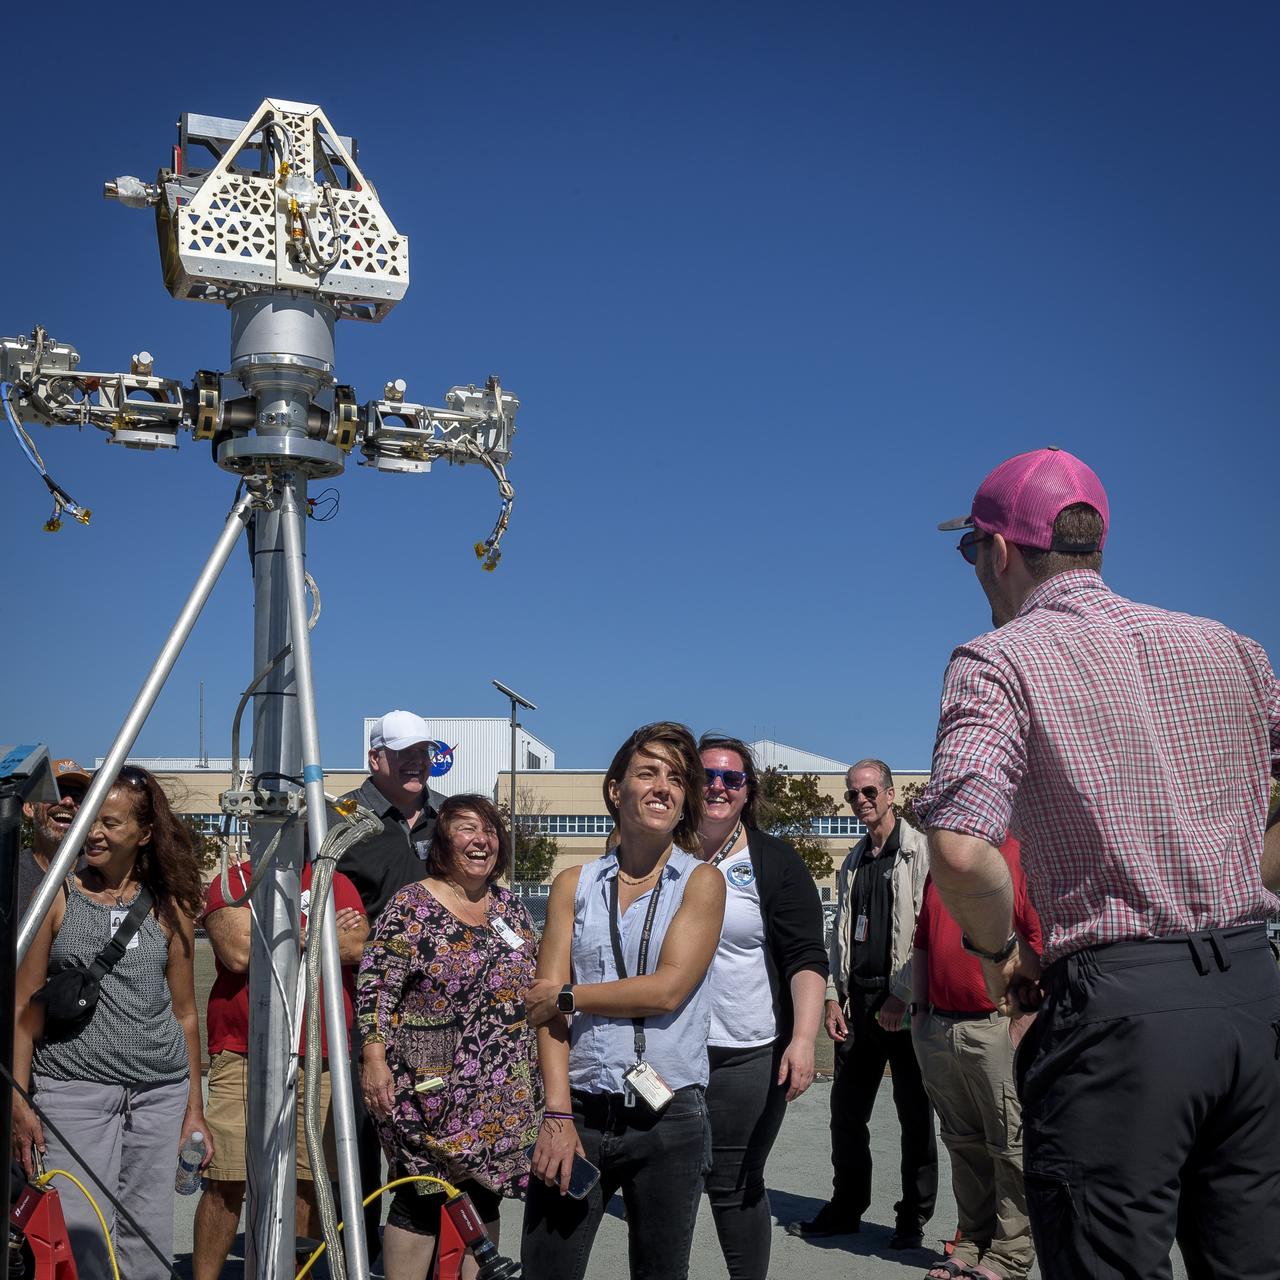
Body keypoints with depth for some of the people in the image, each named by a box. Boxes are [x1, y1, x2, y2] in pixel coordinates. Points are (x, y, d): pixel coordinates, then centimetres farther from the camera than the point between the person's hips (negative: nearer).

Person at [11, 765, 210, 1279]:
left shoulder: (169, 906, 6)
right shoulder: (57, 895, 0)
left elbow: (184, 1012, 10)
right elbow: (26, 1005, 0)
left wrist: (195, 1109, 9)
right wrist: (20, 1100, -7)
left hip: (160, 1091, 2)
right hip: (73, 1088, -2)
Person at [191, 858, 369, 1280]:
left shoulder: (335, 883, 10)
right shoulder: (231, 883, 4)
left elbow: (354, 945, -6)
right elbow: (239, 953, -12)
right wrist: (315, 934, -3)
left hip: (321, 1061, 2)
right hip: (243, 1059, -2)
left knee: (306, 1181, 6)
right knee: (225, 1182, -2)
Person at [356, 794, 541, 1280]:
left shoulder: (512, 908, 9)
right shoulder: (411, 905, -8)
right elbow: (374, 987, -11)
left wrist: (539, 1073, 15)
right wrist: (374, 1057, -19)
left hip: (502, 1094, 5)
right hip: (430, 1088, -5)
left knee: (484, 1199, 11)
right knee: (421, 1200, 1)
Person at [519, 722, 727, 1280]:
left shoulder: (702, 881, 2)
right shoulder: (574, 884, 8)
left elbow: (667, 990, -10)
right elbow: (546, 1005, 0)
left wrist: (569, 996, -4)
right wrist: (557, 1114, -8)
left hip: (668, 1119, -1)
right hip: (580, 1111, 2)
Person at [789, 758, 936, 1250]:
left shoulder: (920, 851, -5)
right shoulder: (852, 863, 16)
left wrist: (901, 996, -14)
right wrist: (832, 997, 8)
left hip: (906, 1003, -6)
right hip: (857, 1000, 6)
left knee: (914, 1115, 4)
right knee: (846, 1108, 9)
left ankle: (913, 1218, 15)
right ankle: (846, 1208, 21)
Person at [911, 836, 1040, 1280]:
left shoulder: (1021, 856, -8)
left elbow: (1044, 943, -14)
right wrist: (918, 1007, 15)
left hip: (997, 1028, -7)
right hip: (939, 1025, 7)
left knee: (1010, 1143, 2)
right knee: (963, 1142, 14)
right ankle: (974, 1242, 25)